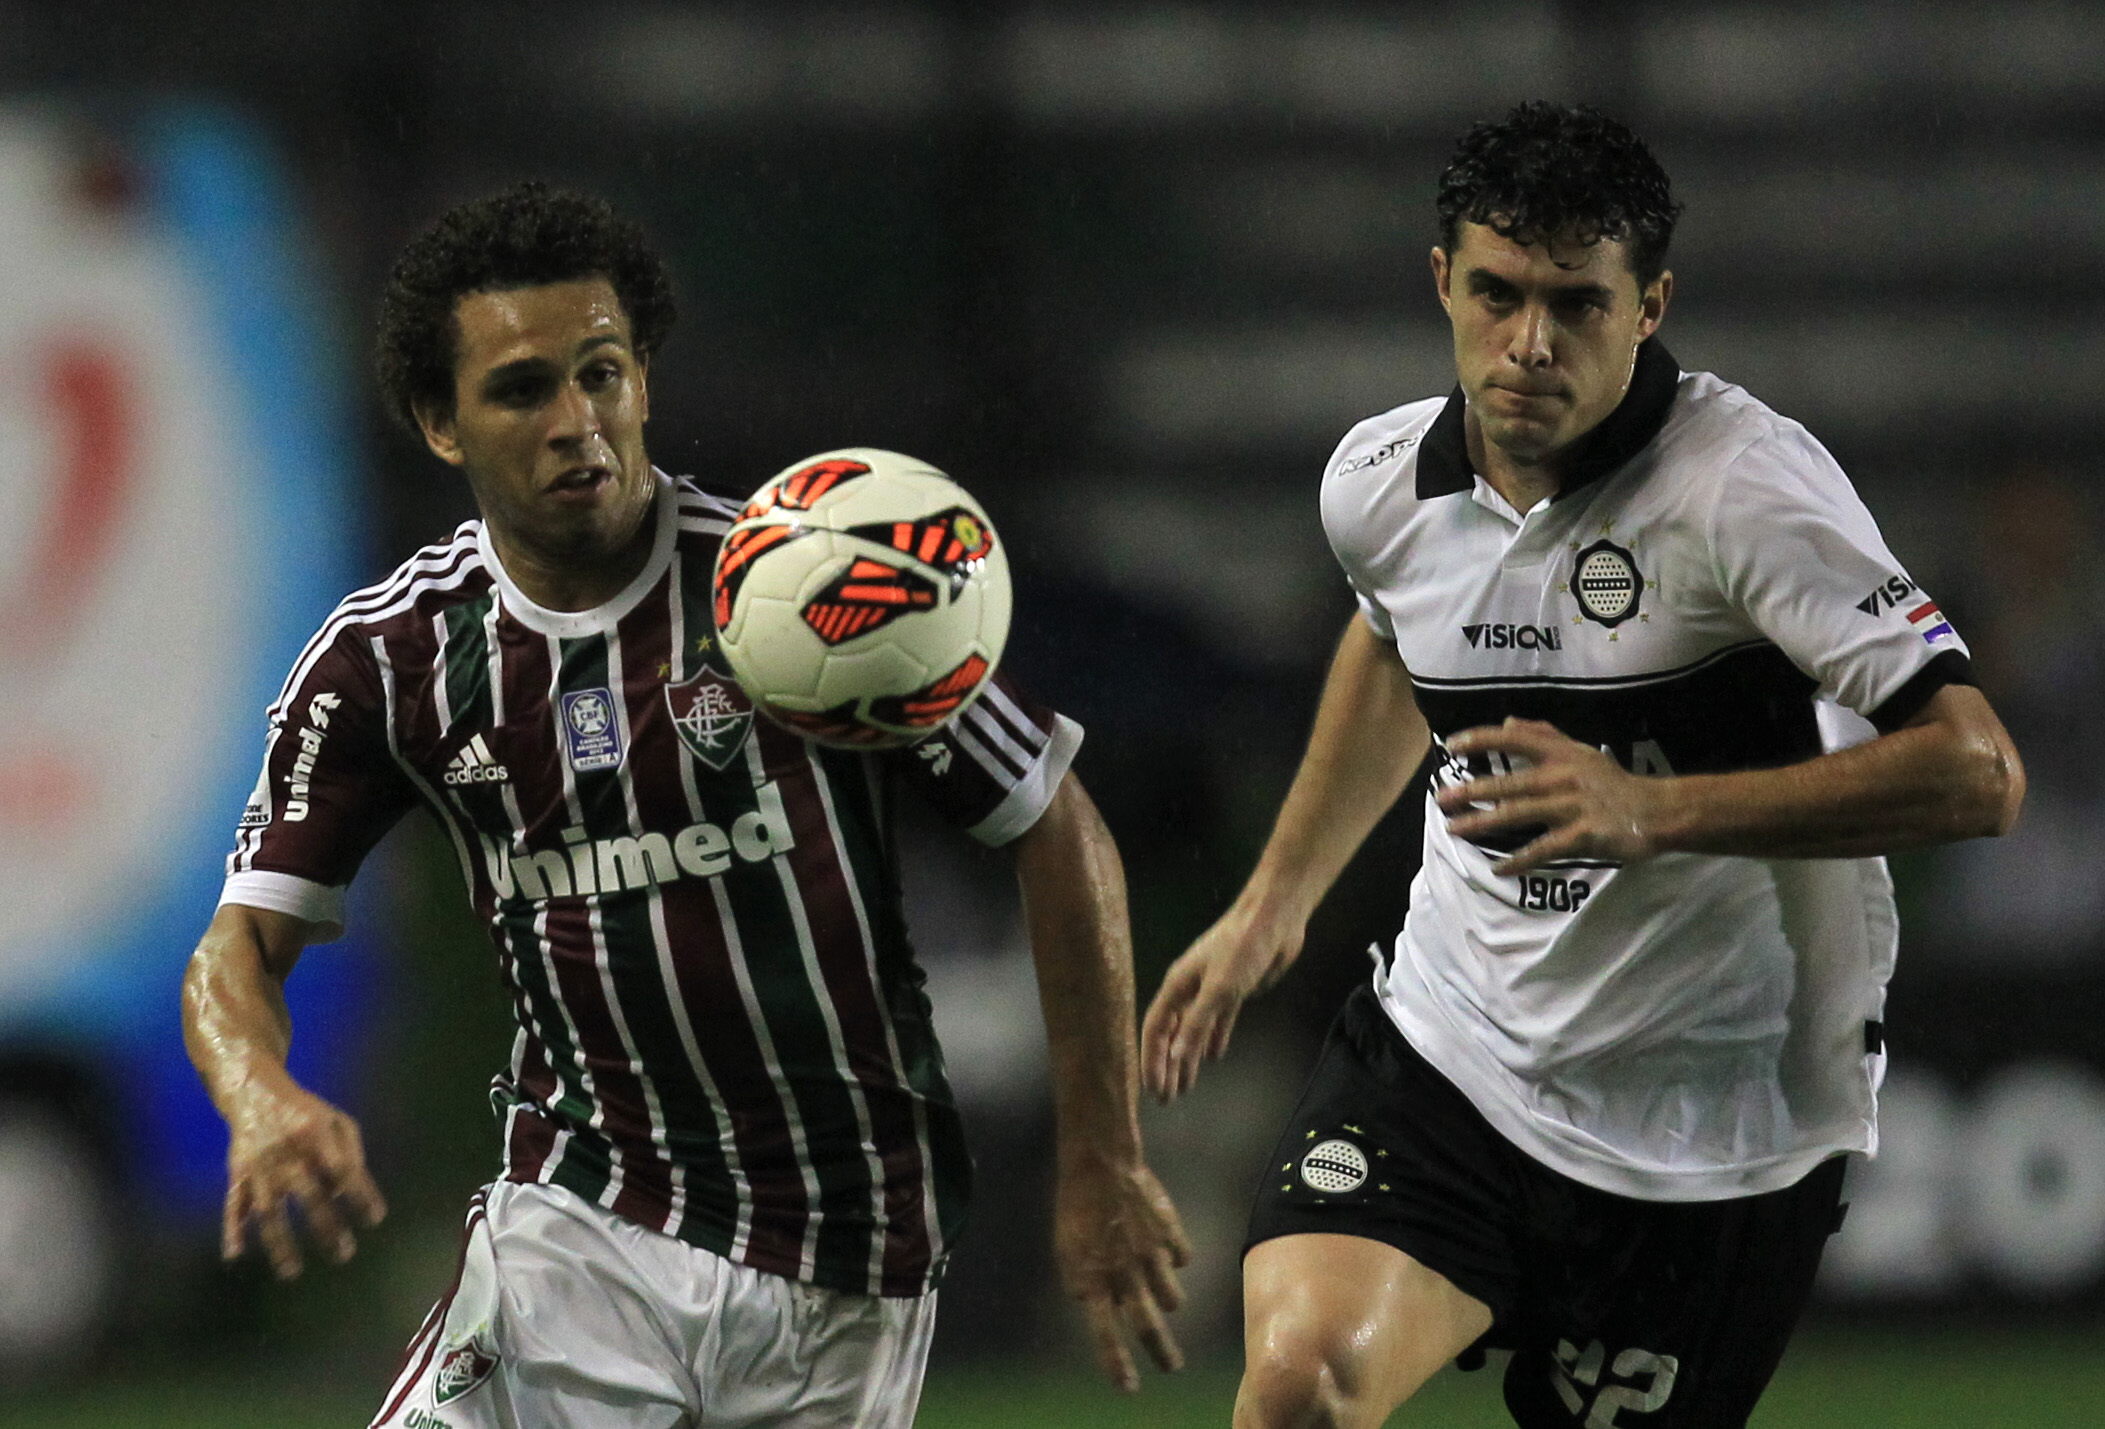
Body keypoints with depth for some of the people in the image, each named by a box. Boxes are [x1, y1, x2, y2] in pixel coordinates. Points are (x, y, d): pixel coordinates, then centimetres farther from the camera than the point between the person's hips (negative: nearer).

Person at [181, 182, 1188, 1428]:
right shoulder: (388, 659, -1)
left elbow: (1063, 836, -3)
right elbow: (247, 940, 3)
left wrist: (1105, 1170, -4)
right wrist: (263, 1102, -22)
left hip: (850, 1277, -2)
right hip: (581, 1220, 2)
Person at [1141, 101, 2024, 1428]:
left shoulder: (1745, 485, -20)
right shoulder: (1380, 483, -2)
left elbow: (1975, 771, -27)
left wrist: (1654, 811, -33)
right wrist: (1274, 902, 29)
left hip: (1713, 1130, -3)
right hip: (1443, 1052, 3)